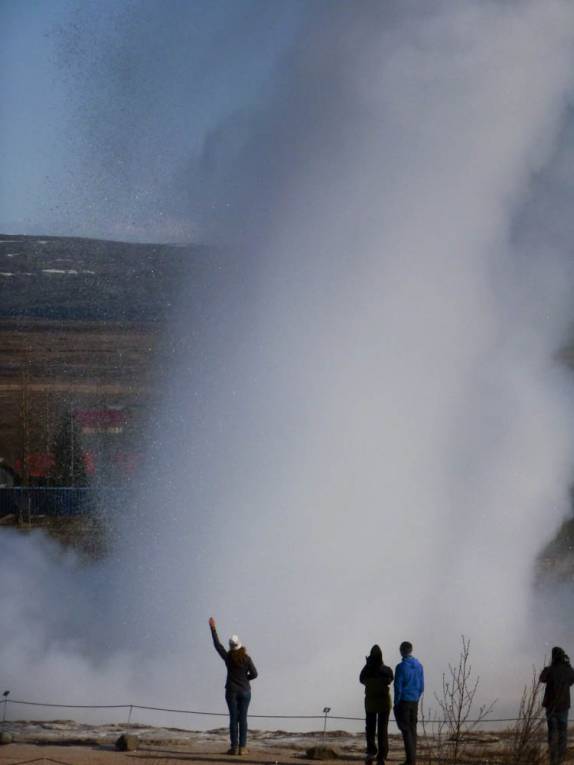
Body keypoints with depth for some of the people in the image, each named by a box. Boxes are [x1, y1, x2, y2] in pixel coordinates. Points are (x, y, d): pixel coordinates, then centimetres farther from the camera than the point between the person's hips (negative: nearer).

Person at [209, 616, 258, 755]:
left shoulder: (228, 658, -5)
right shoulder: (246, 659, -6)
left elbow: (217, 645, 3)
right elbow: (254, 674, -5)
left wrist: (213, 629, 10)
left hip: (232, 691, 0)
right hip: (245, 691, 0)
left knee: (233, 719, 1)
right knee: (243, 719, 1)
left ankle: (234, 747, -5)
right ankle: (242, 747, -3)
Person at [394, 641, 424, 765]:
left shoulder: (401, 667, -14)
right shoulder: (419, 666, 6)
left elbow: (398, 687, -14)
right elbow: (421, 687, 10)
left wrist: (396, 703, -4)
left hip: (403, 702, -6)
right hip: (414, 702, 6)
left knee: (406, 730, -4)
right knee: (412, 729, 11)